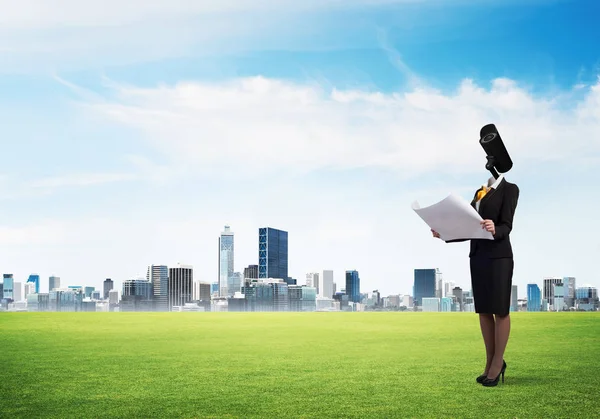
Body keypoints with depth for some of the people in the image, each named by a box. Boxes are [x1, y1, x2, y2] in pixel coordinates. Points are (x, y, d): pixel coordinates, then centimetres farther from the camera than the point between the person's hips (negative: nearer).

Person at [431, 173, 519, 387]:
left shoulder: (510, 189, -5)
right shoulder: (480, 191, 16)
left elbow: (506, 226, -15)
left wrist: (494, 231, -36)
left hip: (499, 257, -7)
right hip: (477, 256, 7)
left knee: (500, 310, 1)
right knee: (483, 310, 9)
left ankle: (498, 363, 9)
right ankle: (489, 362, 17)